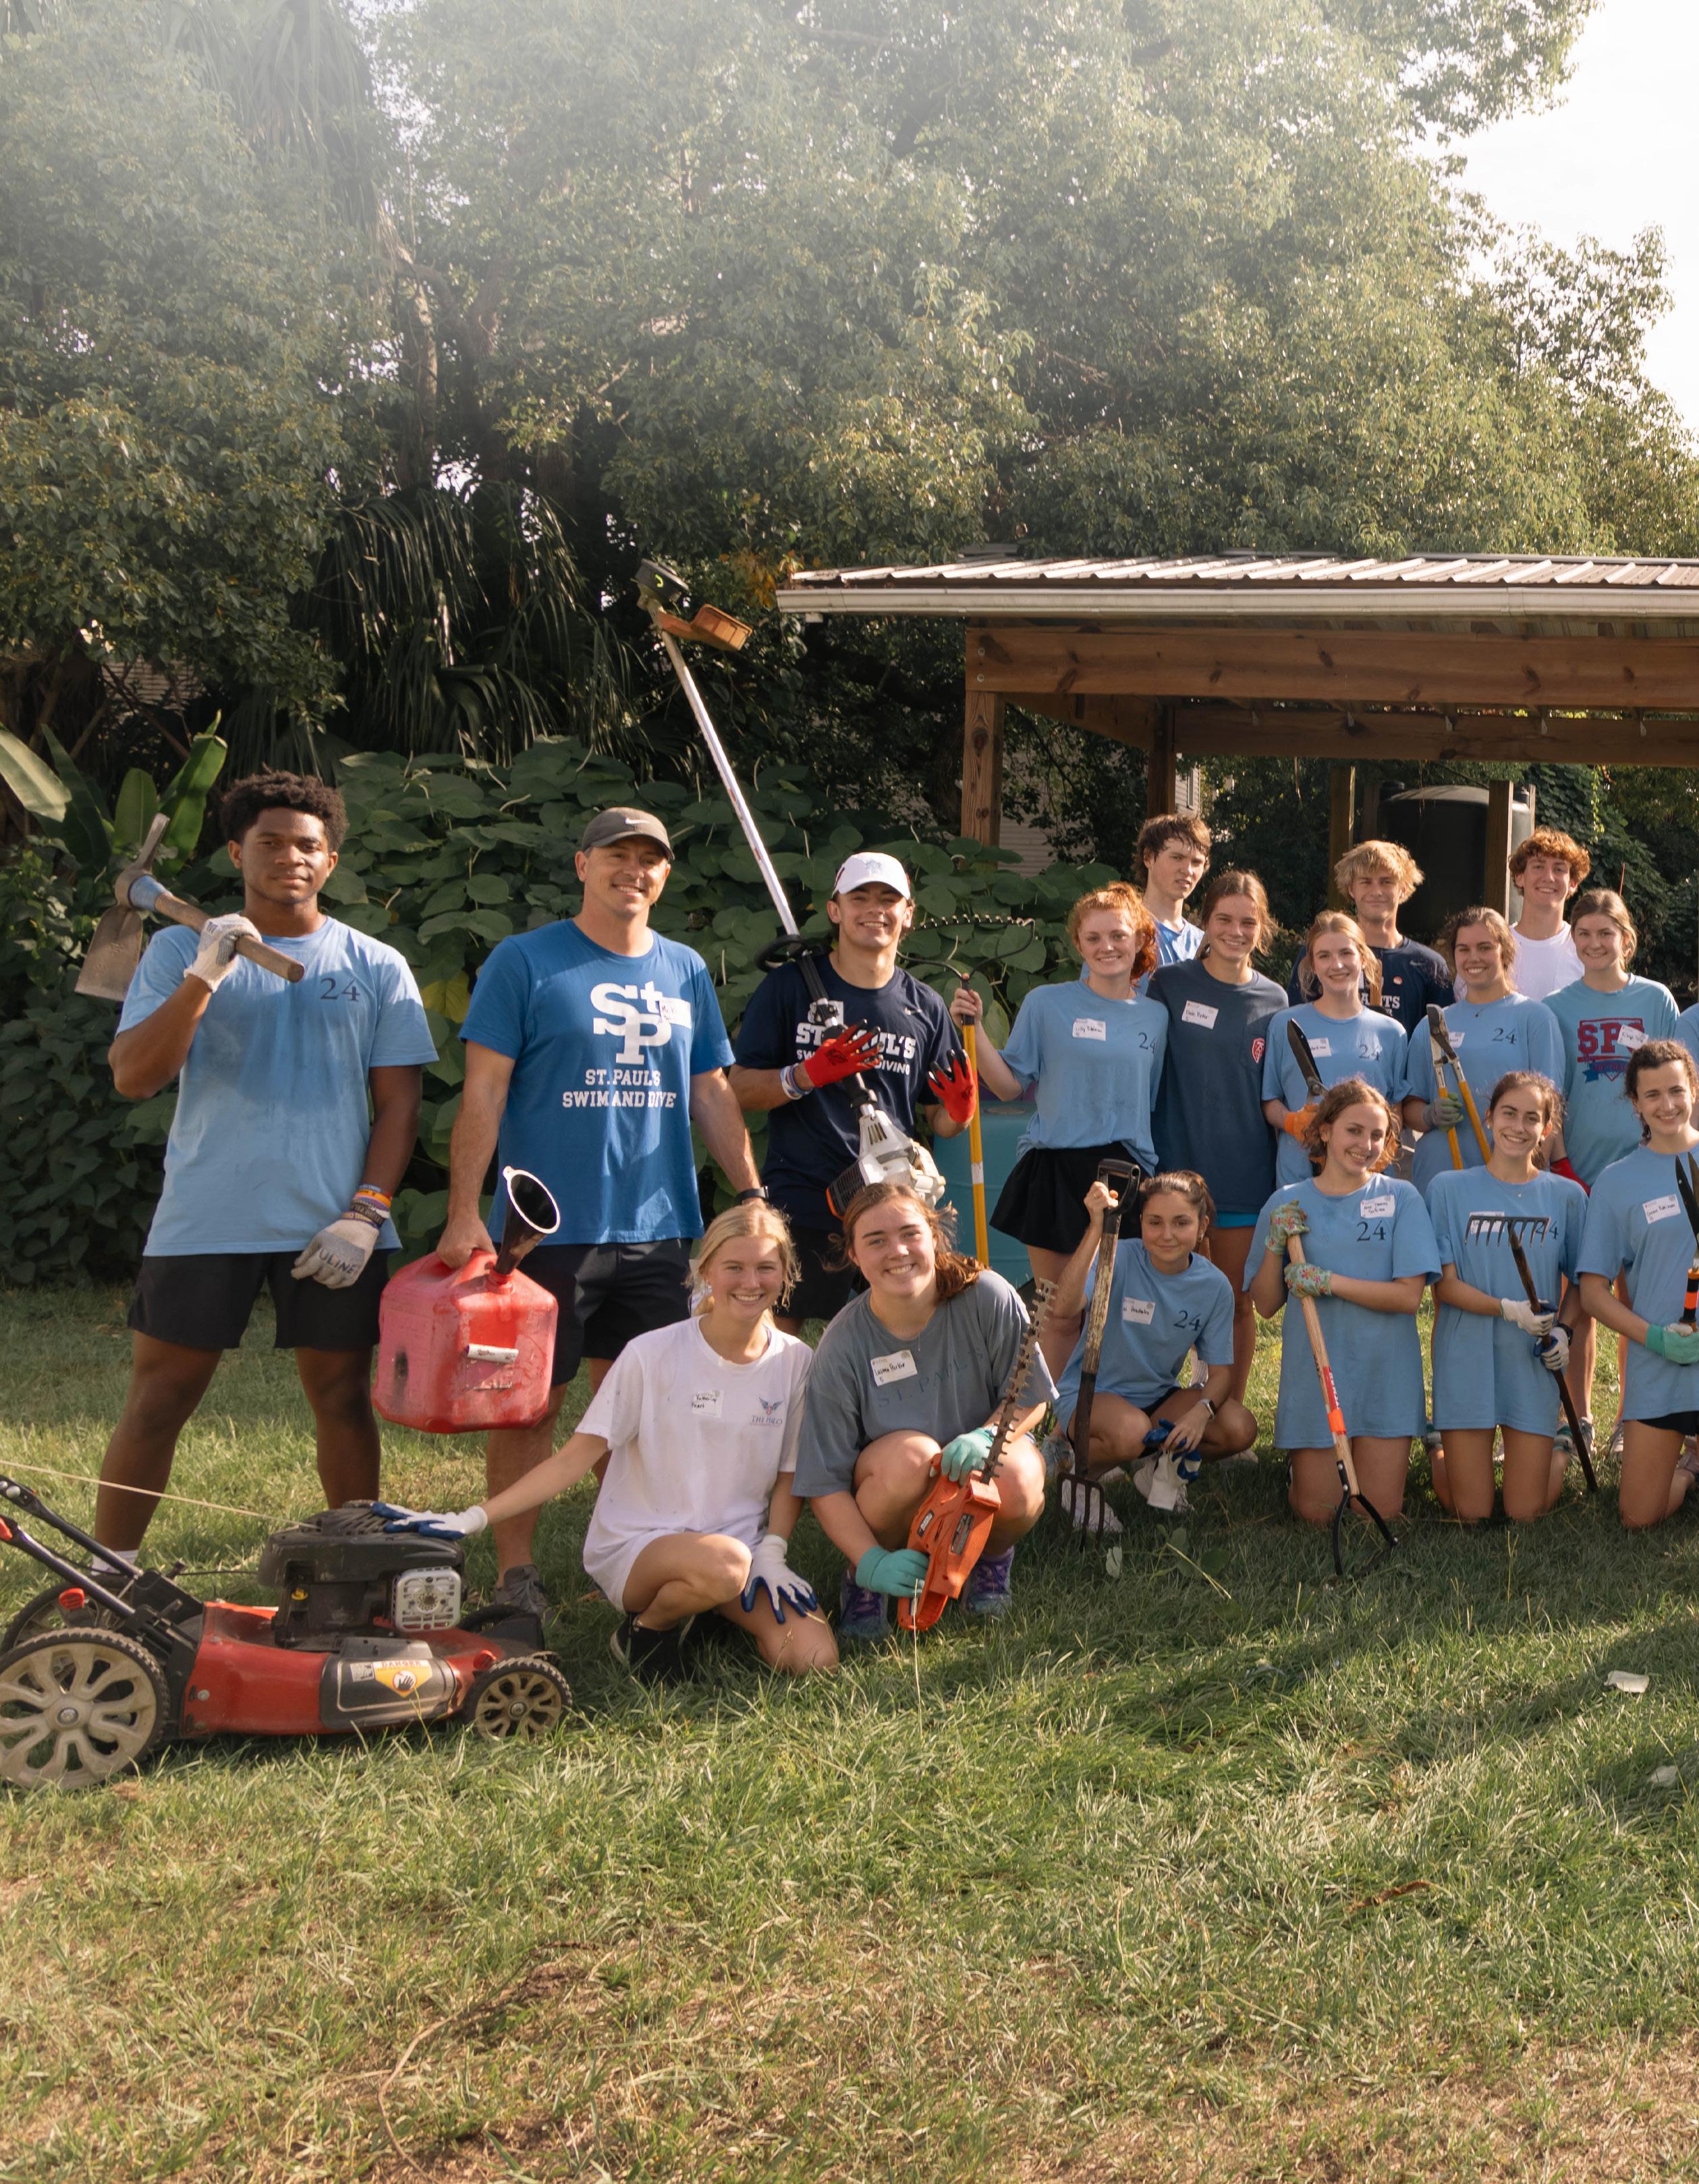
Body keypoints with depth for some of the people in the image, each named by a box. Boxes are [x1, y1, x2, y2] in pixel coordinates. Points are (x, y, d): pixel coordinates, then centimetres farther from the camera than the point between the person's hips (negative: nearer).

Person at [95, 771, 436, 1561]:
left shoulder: (375, 968, 8)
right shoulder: (180, 951, 5)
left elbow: (398, 1103, 5)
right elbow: (132, 1076, -6)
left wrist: (365, 1213, -6)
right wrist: (203, 979, -19)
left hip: (331, 1228, 1)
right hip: (203, 1220, -1)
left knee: (343, 1401, 6)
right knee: (157, 1401, 3)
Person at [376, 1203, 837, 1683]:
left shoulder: (796, 1362, 1)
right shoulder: (653, 1355, -10)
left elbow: (788, 1476, 10)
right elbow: (576, 1456, -12)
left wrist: (771, 1554, -8)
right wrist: (470, 1519, -21)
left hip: (743, 1541, 4)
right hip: (636, 1546, -4)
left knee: (815, 1658, -21)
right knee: (722, 1563, -39)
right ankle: (645, 1628, -5)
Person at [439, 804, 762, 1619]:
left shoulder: (686, 972, 13)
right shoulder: (524, 961, -1)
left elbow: (711, 1094, 18)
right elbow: (483, 1092, -5)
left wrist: (752, 1197, 13)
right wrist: (464, 1211, -12)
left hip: (658, 1227, 4)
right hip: (549, 1229, -4)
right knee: (531, 1400, 1)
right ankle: (515, 1573, 10)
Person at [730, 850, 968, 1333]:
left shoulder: (925, 1007, 11)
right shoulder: (789, 987, 2)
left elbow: (939, 1120, 14)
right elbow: (741, 1091, -1)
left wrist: (959, 1113, -8)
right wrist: (807, 1075, -17)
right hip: (800, 1205, -2)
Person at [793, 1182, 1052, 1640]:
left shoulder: (986, 1297, -18)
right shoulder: (842, 1348, -19)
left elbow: (1032, 1396, -6)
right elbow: (824, 1485, -17)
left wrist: (987, 1437, -28)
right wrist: (873, 1563, -31)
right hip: (897, 1489, -1)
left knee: (1015, 1483, -34)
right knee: (910, 1453, -36)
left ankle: (993, 1556, 5)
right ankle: (863, 1581, -6)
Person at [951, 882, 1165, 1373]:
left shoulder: (1155, 1017, 9)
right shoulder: (1047, 1004, 2)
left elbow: (1157, 1101, 14)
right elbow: (1011, 1086, 1)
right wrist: (975, 1029, -9)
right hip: (1058, 1171, -2)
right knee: (1061, 1315, 2)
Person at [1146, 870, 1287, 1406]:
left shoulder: (1272, 1000, 6)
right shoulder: (1170, 985, -1)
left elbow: (1273, 1095, 14)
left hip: (1245, 1172, 2)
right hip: (1178, 1163, -2)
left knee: (1236, 1302, 8)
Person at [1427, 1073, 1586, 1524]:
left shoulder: (1566, 1196, 4)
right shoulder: (1449, 1189, -1)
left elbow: (1579, 1282, 13)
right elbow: (1444, 1284, -5)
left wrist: (1564, 1331, -7)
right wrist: (1509, 1310, -19)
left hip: (1533, 1365, 1)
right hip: (1466, 1362, -1)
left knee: (1525, 1515, 2)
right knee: (1471, 1515, 1)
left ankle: (1559, 1453, 34)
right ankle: (1444, 1453, 33)